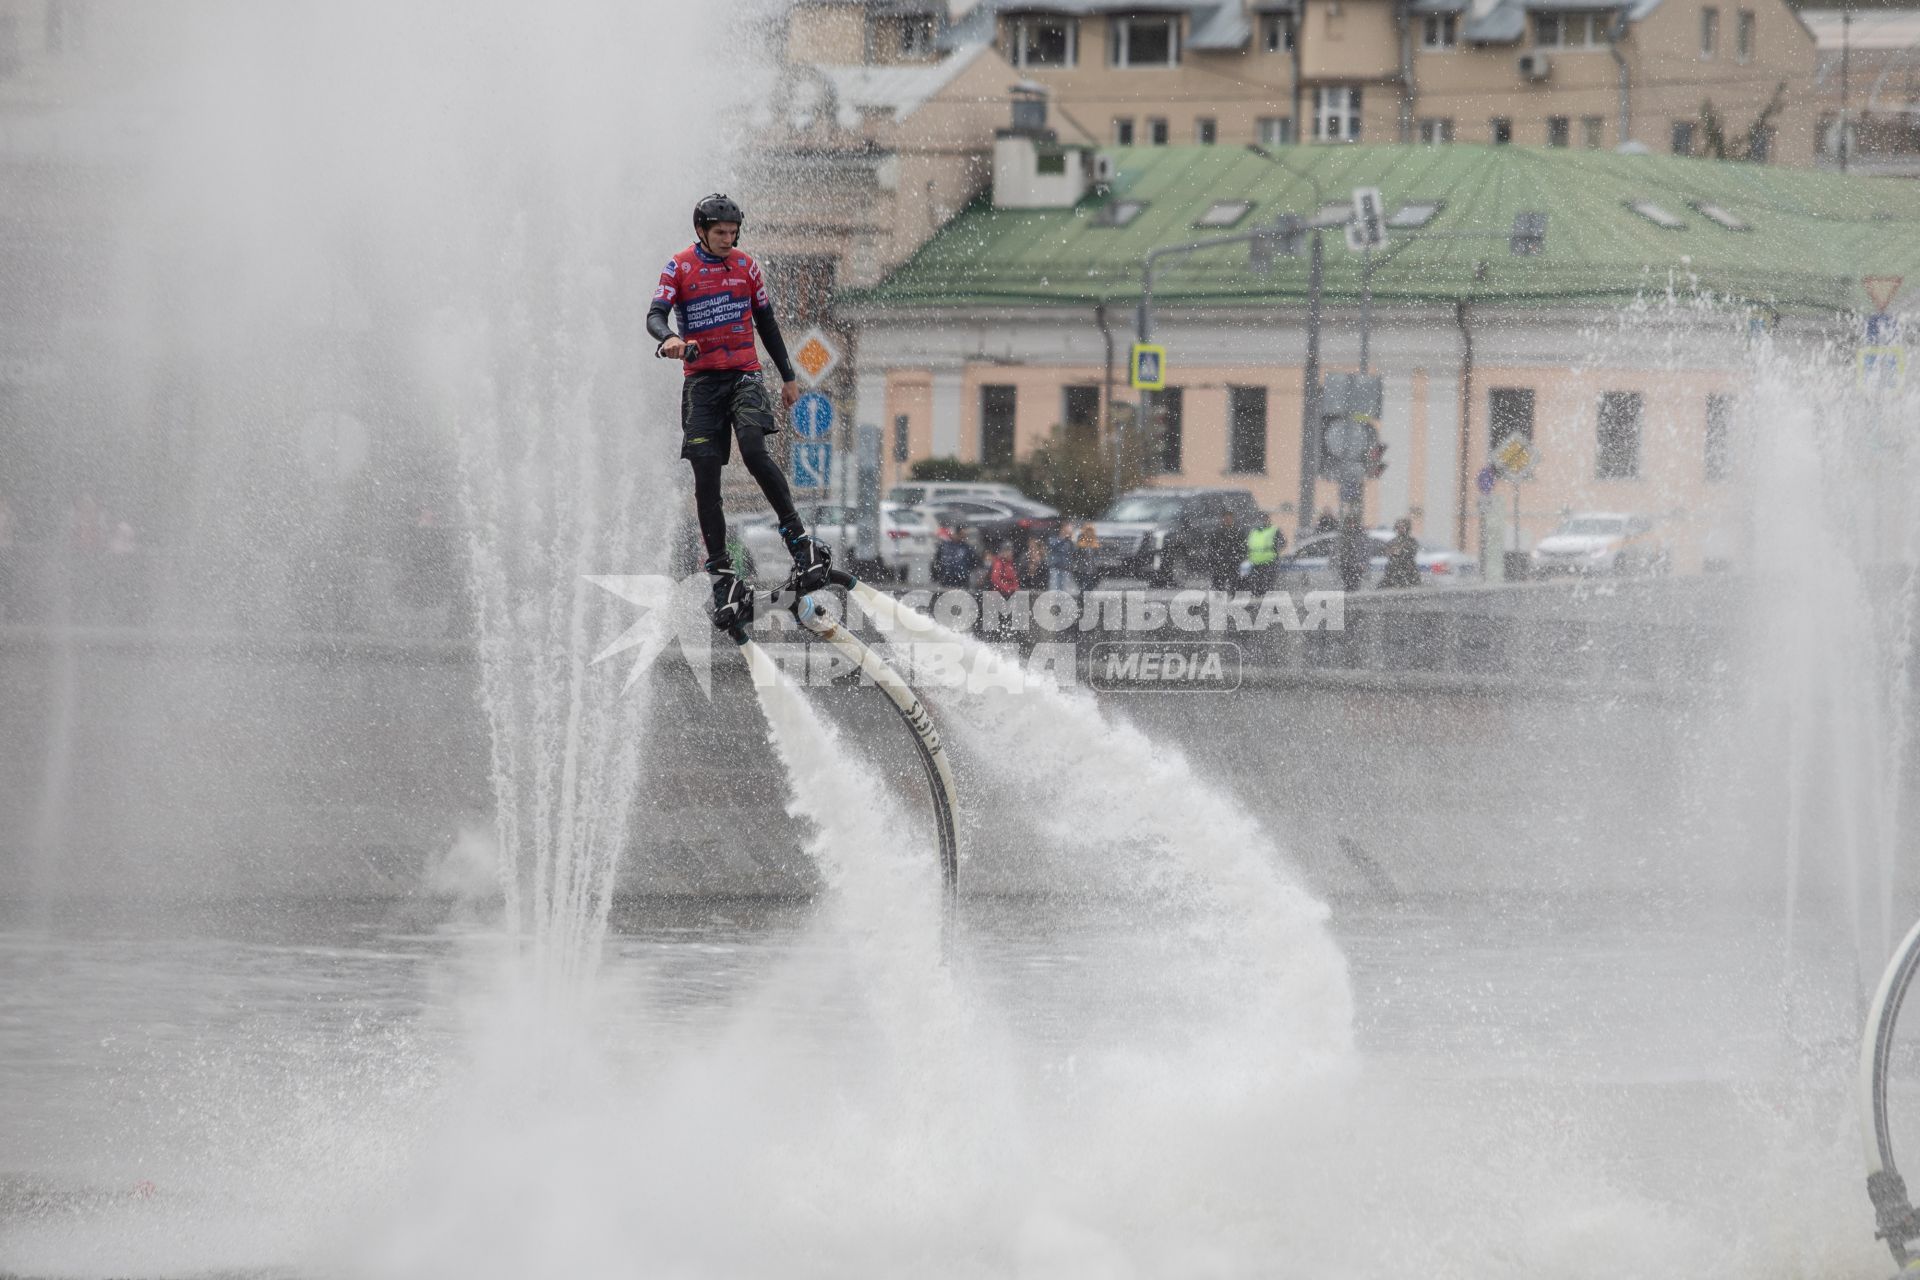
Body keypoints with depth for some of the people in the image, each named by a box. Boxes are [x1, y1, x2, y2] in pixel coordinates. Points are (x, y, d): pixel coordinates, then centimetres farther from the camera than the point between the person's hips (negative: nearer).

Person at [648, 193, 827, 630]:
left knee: (753, 449, -25)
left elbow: (766, 324, 18)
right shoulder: (679, 268, 2)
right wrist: (668, 338, -32)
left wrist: (788, 376, 22)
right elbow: (655, 315, -9)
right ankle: (721, 573, -1)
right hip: (702, 381, 0)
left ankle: (798, 539, -19)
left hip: (745, 376, 0)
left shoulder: (745, 267, 9)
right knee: (706, 477, -6)